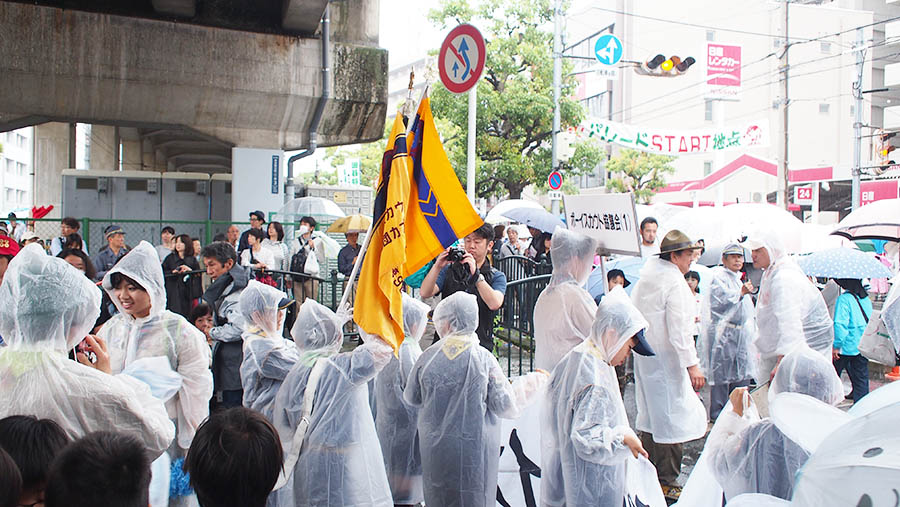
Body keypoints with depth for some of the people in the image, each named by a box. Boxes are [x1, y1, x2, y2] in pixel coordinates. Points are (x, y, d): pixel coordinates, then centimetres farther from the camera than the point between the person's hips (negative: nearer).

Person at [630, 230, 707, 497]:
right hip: (666, 358, -9)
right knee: (672, 419, -3)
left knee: (650, 414, 17)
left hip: (644, 355, 9)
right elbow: (679, 329, -21)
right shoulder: (675, 281, -16)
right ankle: (666, 483, 2)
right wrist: (692, 364, -20)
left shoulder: (645, 277, 10)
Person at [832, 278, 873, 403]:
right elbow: (870, 321, 15)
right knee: (861, 378, 11)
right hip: (864, 346, 6)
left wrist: (836, 346, -15)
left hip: (847, 346, -6)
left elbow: (840, 324, -20)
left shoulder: (844, 299, -16)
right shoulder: (866, 299, 6)